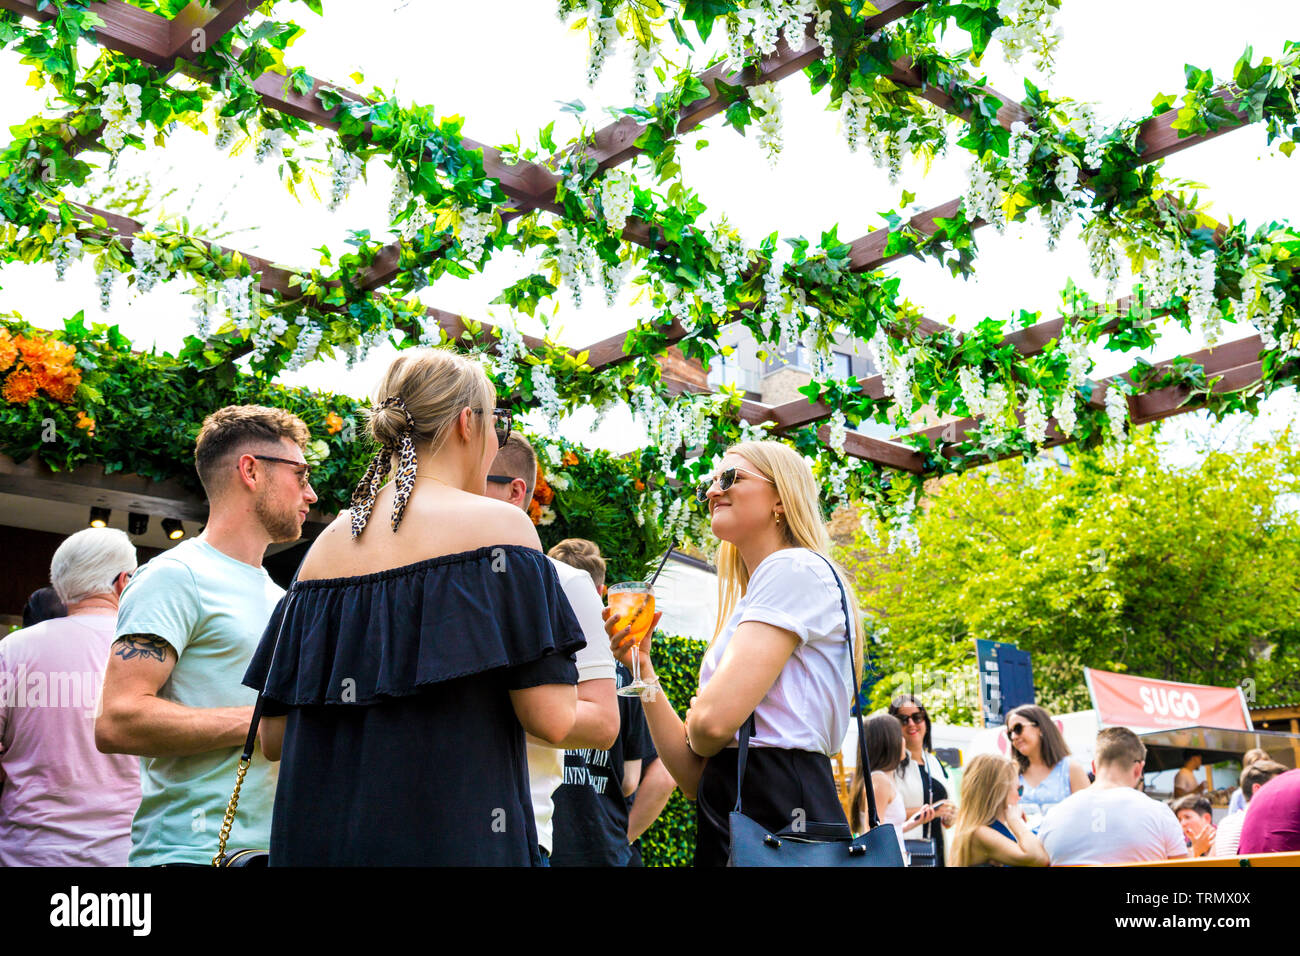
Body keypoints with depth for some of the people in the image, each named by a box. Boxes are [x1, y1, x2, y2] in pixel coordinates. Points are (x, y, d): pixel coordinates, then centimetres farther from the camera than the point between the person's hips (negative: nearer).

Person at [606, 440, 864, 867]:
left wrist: (695, 732, 3)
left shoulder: (797, 569, -7)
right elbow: (693, 776, 15)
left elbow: (714, 719, -20)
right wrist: (643, 669, 8)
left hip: (780, 817, -9)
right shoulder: (752, 601, 21)